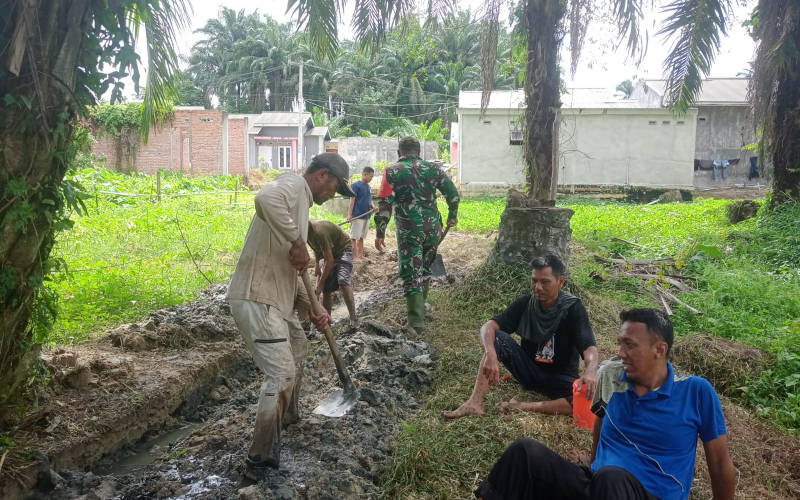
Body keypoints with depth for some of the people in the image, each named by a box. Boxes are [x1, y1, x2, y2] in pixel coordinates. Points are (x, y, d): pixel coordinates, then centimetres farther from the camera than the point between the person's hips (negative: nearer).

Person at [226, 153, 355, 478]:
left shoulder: (300, 204, 19)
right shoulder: (293, 184, -10)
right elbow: (265, 198, -37)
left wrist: (311, 309, 15)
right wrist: (296, 243, -29)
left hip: (276, 298, 11)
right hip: (255, 299, -11)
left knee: (297, 346, 29)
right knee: (282, 373, -10)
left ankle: (287, 416, 50)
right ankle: (260, 459, 2)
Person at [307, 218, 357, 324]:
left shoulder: (319, 231, -34)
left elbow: (330, 260, -30)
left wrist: (320, 284, -27)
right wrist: (316, 265, 1)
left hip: (343, 249, -8)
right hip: (331, 252, 8)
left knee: (343, 282, -29)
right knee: (326, 289, 5)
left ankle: (353, 321, -31)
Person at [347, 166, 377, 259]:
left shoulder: (368, 187, 14)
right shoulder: (356, 185, -8)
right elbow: (352, 200, -11)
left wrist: (373, 206, -2)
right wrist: (349, 214, -16)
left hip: (366, 216, 8)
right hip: (357, 215, -8)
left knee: (361, 237, 12)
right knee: (354, 236, -2)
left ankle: (360, 256, 18)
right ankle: (355, 256, -1)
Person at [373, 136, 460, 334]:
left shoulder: (392, 171, 0)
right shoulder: (431, 168, 9)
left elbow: (385, 204, -8)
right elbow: (453, 194, 9)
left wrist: (380, 232, -4)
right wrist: (452, 216, 25)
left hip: (408, 229, -4)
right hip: (432, 227, 4)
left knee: (411, 275, -1)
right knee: (425, 269, 21)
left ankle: (417, 323, -6)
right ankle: (420, 308, 37)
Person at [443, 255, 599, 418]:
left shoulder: (573, 308, -16)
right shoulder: (525, 303, -9)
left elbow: (589, 347, -28)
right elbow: (488, 326, -18)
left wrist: (591, 371, -52)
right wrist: (491, 354, -39)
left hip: (561, 376, -2)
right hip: (529, 369, 3)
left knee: (586, 400, -34)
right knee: (497, 337, -22)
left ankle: (522, 407, -28)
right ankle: (475, 403, -30)